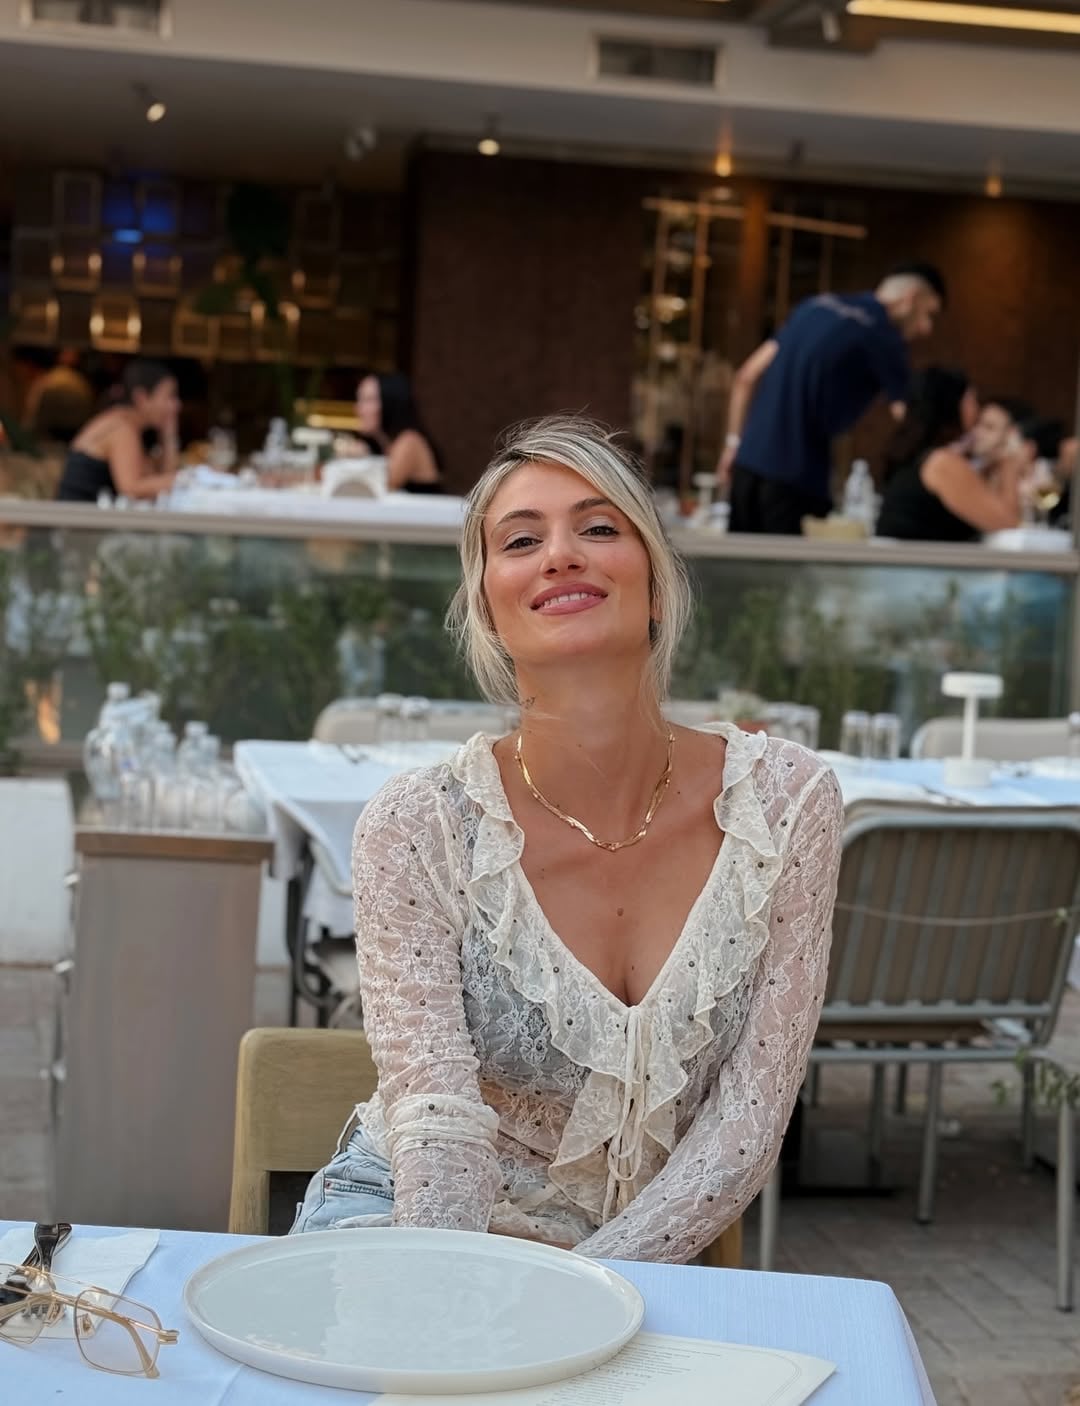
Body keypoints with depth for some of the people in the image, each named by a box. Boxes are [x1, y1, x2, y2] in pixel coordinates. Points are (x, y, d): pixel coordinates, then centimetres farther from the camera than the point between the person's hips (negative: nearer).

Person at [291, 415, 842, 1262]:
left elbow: (748, 1119, -9)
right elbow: (436, 1127, -19)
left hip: (640, 1262, 2)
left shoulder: (786, 803, -9)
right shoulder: (417, 831, -13)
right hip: (409, 1222, -2)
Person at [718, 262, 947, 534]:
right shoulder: (883, 336, -5)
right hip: (796, 474, -7)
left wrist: (734, 443, 19)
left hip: (748, 461, 7)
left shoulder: (819, 304, 16)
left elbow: (747, 377, 16)